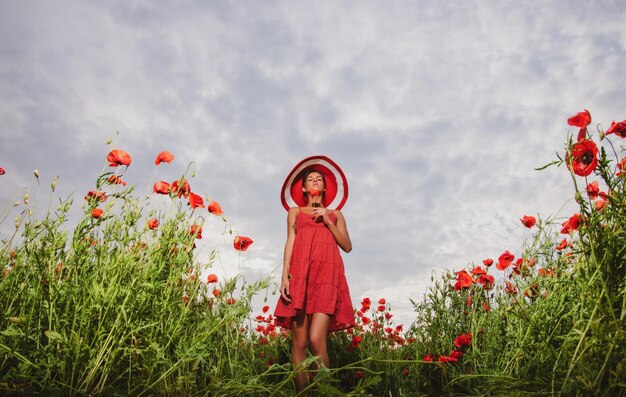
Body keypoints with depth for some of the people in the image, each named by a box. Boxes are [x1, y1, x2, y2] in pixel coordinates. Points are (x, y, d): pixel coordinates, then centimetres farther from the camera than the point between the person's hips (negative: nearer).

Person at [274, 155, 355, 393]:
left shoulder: (335, 214, 24)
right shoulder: (295, 211, 24)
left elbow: (347, 246, 13)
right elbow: (290, 243, 10)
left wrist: (327, 221, 3)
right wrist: (285, 275, -4)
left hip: (327, 275, 0)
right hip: (300, 274, 1)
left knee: (316, 339, -18)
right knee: (299, 343, -6)